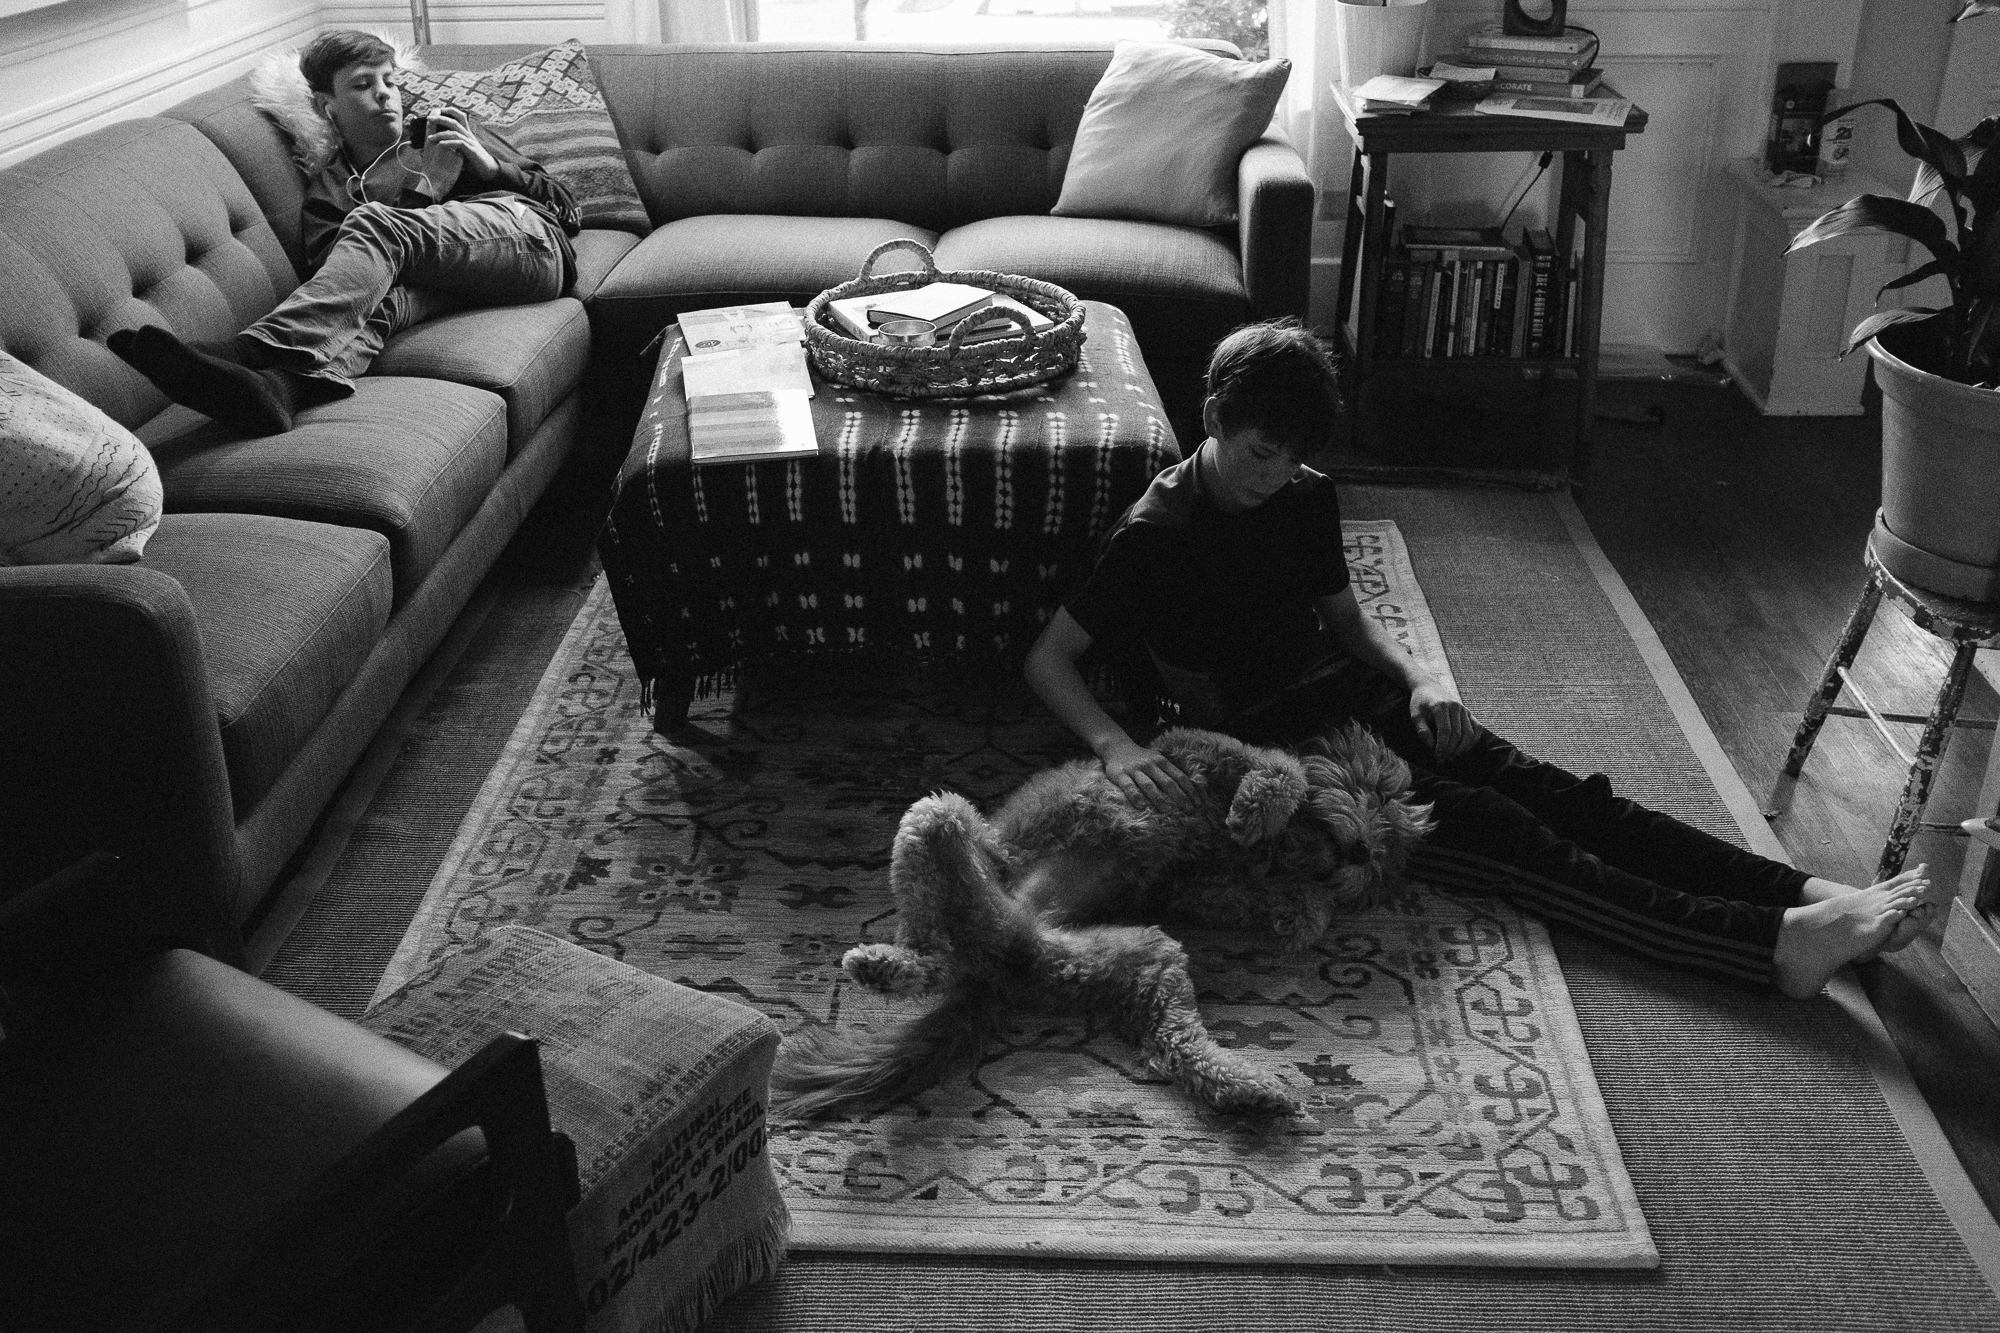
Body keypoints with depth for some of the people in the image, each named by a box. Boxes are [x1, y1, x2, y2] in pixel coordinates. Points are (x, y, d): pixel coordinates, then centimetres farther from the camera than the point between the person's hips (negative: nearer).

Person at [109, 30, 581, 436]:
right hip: (446, 282, 1)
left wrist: (489, 165, 3)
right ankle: (281, 386, -66)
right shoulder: (328, 191, 25)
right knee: (375, 293, -35)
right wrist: (428, 188, -3)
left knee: (373, 224, -28)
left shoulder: (443, 127, 29)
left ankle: (252, 350, -50)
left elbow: (564, 205, 23)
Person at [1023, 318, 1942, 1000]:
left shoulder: (1306, 499, 5)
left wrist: (1419, 679, -4)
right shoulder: (1153, 536, -13)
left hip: (1353, 698, 7)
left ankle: (1812, 897, -22)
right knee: (1502, 830, -21)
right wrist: (1116, 747, -32)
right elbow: (1046, 659, -14)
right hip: (1270, 747, -6)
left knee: (1546, 789, -14)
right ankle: (1780, 944, -32)